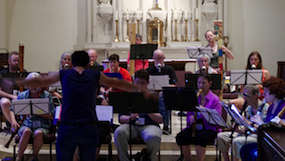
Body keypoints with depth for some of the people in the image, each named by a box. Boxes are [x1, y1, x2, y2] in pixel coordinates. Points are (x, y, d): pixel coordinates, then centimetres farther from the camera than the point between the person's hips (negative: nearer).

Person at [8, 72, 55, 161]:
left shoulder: (46, 95, 1)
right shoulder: (22, 95, 7)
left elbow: (52, 116, -1)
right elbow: (12, 110, 14)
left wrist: (38, 113, -16)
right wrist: (13, 121, -7)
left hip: (42, 126, -1)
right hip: (26, 125, 1)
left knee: (39, 133, -37)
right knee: (27, 131, -36)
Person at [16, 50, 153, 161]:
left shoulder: (64, 75, 4)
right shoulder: (95, 76, 5)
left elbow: (39, 82, 16)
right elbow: (119, 84, 15)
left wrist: (18, 83, 32)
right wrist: (142, 90, 27)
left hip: (67, 128, 0)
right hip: (89, 129, 1)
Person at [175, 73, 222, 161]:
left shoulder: (215, 99, -2)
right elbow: (189, 113, 13)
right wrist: (190, 118, -11)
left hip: (210, 128, -4)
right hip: (195, 126, 4)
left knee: (200, 137, -37)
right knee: (180, 137, -25)